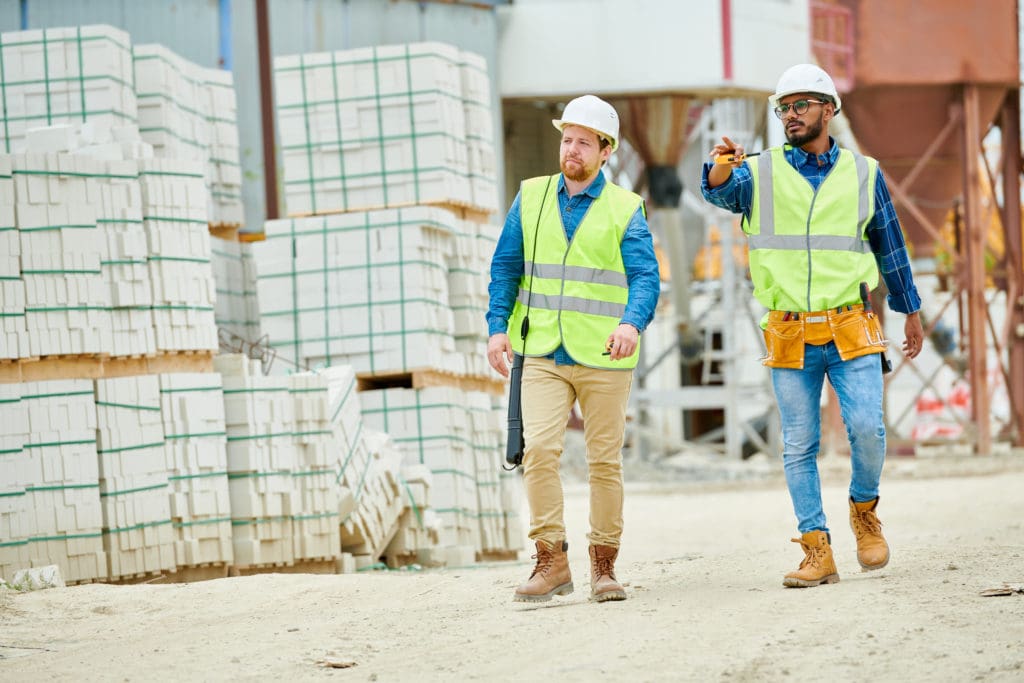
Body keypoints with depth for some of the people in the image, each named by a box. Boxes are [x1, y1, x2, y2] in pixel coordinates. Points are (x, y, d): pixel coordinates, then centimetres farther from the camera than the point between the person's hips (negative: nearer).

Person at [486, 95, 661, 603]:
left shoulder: (625, 209, 1)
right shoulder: (531, 198, 9)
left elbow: (645, 277, -11)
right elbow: (505, 268, 12)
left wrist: (632, 323, -30)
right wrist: (498, 327, -1)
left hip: (603, 358, -1)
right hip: (542, 353, 1)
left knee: (605, 461, 4)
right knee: (539, 449, -15)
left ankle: (603, 566, 15)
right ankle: (551, 562, -11)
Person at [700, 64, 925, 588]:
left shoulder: (863, 174, 9)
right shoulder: (761, 173, 6)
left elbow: (889, 246, 19)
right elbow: (719, 191, -16)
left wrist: (911, 312, 24)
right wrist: (722, 167, -40)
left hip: (850, 332, 0)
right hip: (790, 337, 0)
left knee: (867, 430, -13)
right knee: (799, 446, 0)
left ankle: (864, 510, 15)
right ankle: (817, 552, 5)